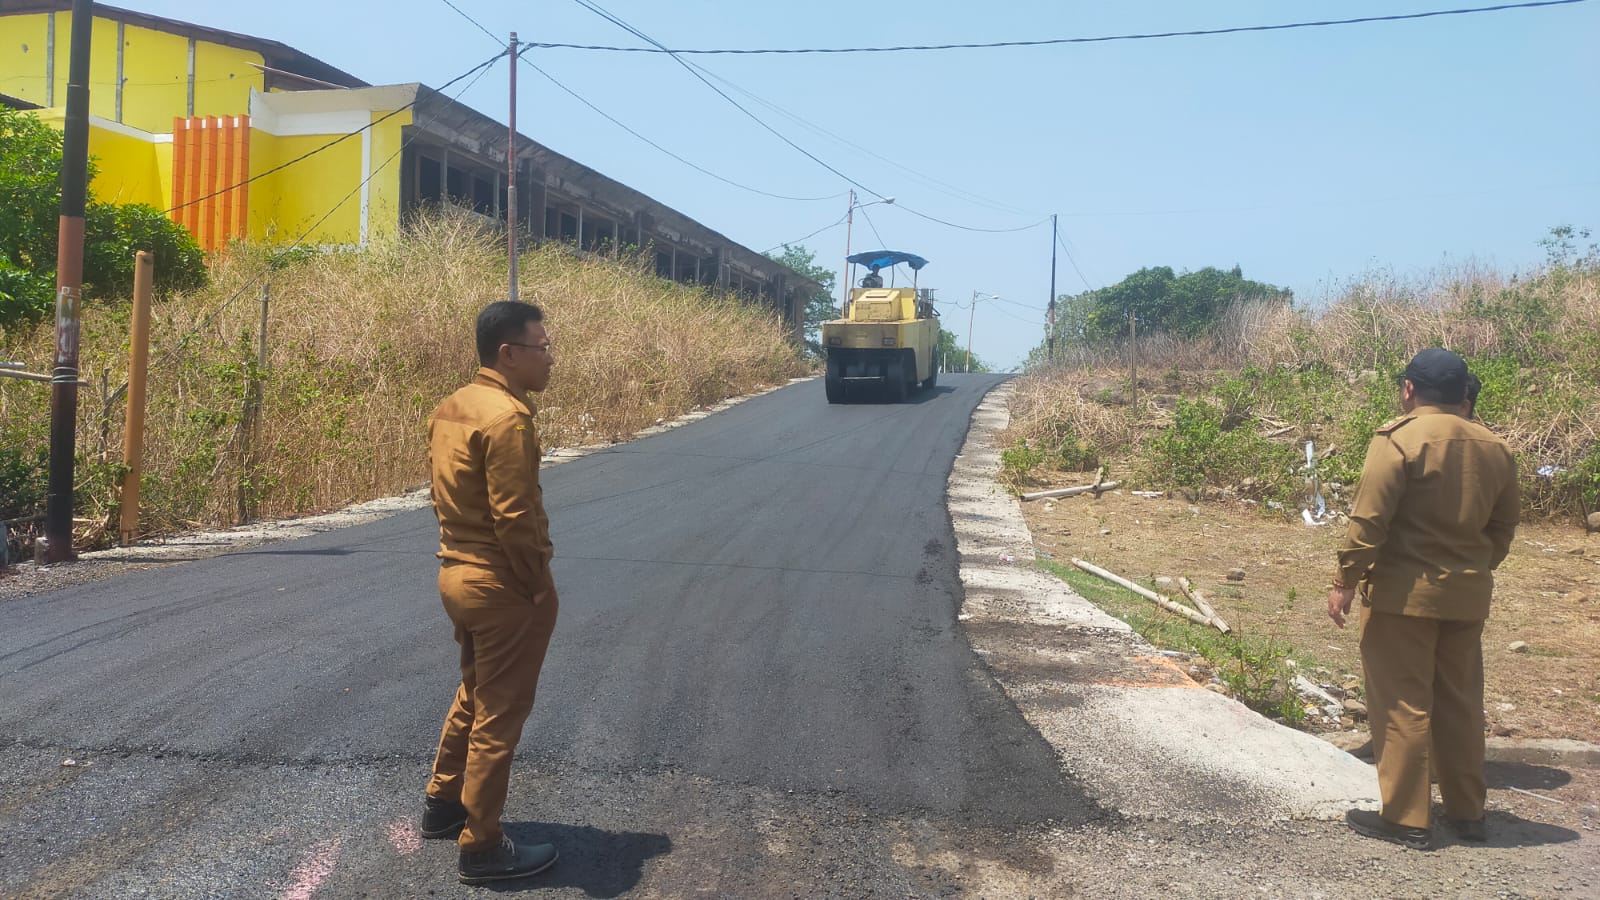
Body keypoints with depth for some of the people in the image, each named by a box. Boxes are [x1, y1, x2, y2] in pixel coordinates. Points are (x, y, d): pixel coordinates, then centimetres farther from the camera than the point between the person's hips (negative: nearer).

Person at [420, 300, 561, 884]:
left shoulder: (450, 409, 8)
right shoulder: (507, 416, -21)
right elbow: (516, 519, -24)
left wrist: (464, 552, 17)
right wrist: (540, 588, -14)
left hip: (458, 574, 9)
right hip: (502, 588, -9)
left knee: (473, 696, 25)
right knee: (499, 717, 2)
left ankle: (443, 803, 40)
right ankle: (481, 848, 11)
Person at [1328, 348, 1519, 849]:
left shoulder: (1399, 439, -13)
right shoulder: (1494, 448, 7)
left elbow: (1369, 520, -17)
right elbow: (1503, 527, 14)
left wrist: (1345, 582, -11)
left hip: (1403, 595, -6)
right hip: (1467, 598, 6)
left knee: (1402, 707, 1)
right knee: (1461, 702, 16)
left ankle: (1406, 819, 6)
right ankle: (1467, 811, 25)